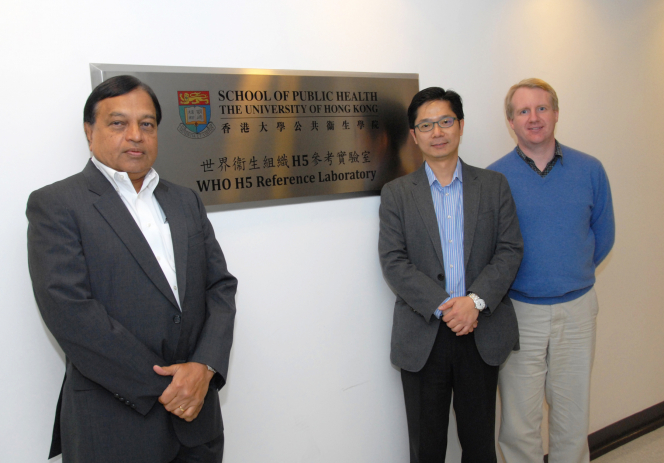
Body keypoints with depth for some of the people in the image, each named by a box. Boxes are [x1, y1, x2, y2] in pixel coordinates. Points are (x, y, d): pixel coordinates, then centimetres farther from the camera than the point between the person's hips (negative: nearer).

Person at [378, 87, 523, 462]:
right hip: (423, 336, -1)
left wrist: (475, 300, -16)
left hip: (483, 334, 1)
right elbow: (394, 262, -6)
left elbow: (510, 249, -1)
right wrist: (443, 306, -17)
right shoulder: (396, 194, 3)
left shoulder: (494, 185, 6)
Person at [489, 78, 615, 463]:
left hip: (577, 309, 2)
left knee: (574, 417, 13)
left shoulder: (590, 170, 1)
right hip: (518, 311, -2)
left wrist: (571, 276, 12)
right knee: (519, 421, 6)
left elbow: (603, 236, 11)